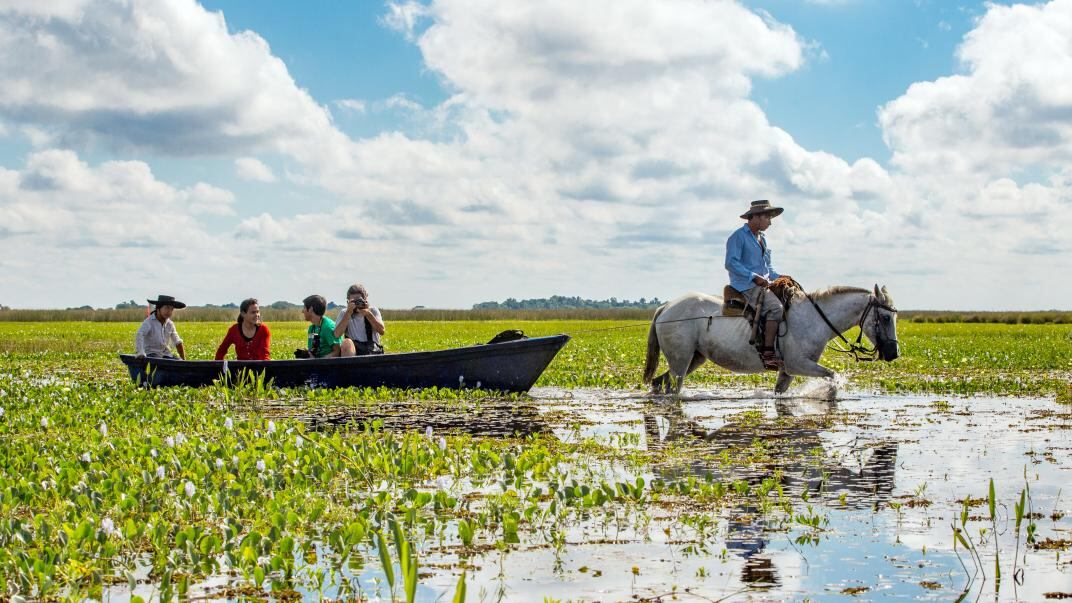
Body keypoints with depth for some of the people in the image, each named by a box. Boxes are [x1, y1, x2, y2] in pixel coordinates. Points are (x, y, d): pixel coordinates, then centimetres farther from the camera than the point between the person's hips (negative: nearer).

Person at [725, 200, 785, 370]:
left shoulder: (761, 239, 23)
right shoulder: (738, 236, -6)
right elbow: (731, 263, -17)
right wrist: (754, 277, -23)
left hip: (763, 284, 9)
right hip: (746, 286, -9)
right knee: (775, 306, -30)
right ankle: (768, 354, -32)